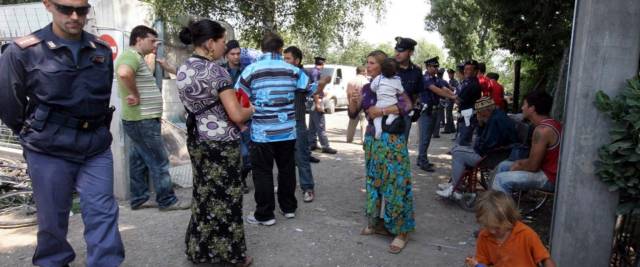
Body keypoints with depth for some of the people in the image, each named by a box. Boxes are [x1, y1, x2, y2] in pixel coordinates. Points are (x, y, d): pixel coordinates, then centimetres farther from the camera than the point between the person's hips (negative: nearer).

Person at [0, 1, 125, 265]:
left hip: (97, 149, 3)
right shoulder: (23, 51, -8)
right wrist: (36, 137, 8)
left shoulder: (102, 50, 4)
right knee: (52, 218, 12)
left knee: (102, 212, 3)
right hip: (49, 152, -2)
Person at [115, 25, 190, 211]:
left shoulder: (136, 57, 18)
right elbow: (123, 74, -37)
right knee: (159, 162, -3)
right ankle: (167, 200, 6)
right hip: (142, 120, -11)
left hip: (141, 119, 11)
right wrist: (136, 95, -25)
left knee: (139, 161, 15)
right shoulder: (132, 55, -16)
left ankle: (138, 199, 23)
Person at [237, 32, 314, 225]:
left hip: (262, 131, -3)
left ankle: (264, 214, 12)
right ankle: (289, 207, 27)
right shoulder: (291, 70, 1)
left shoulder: (252, 70, -7)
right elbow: (312, 89, 6)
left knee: (263, 172, 6)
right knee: (287, 169, 15)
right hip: (287, 130, 3)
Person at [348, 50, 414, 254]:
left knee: (394, 183, -6)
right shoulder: (367, 88, 11)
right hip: (372, 140, 6)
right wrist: (353, 102, -10)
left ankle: (401, 231, 3)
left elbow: (407, 105, -19)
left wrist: (381, 111, -21)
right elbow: (353, 114, 10)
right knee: (374, 181, 11)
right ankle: (378, 222, 24)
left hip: (392, 140, -6)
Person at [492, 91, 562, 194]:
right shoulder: (552, 123, 8)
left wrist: (517, 168, -4)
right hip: (550, 171, 10)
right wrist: (521, 162, 5)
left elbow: (532, 166, -23)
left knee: (501, 179, -18)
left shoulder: (542, 130, -24)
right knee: (503, 166, 16)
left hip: (549, 178, -10)